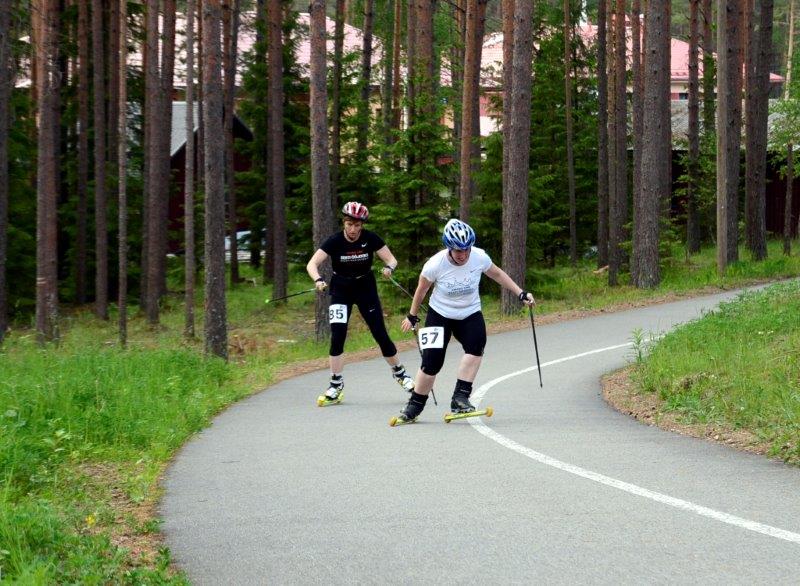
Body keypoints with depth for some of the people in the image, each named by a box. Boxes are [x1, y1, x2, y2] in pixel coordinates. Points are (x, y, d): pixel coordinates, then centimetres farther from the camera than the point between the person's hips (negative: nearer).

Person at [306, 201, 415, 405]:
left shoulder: (370, 239, -13)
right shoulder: (335, 241, -16)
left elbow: (392, 259, -10)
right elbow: (312, 264, -23)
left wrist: (389, 268, -34)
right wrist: (318, 280, -43)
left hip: (366, 288, 1)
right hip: (341, 290, -1)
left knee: (381, 334, -1)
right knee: (337, 335, -14)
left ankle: (399, 373, 21)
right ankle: (336, 385, -5)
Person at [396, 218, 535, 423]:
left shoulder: (479, 257, -16)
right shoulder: (435, 264, -21)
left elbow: (497, 275, 5)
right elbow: (422, 289, -3)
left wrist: (521, 294, 2)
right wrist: (412, 316, 9)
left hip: (470, 313, 2)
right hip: (440, 314, -2)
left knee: (476, 344, -29)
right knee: (432, 361, -11)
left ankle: (461, 397, -27)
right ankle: (415, 405, 11)